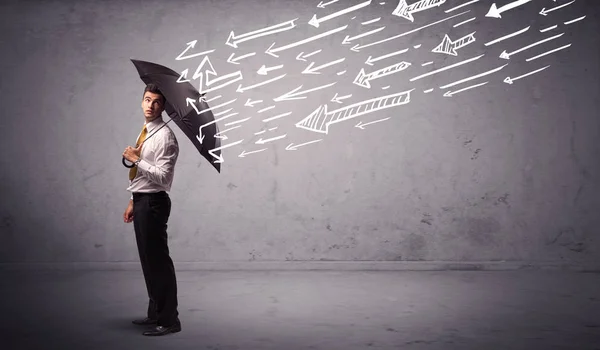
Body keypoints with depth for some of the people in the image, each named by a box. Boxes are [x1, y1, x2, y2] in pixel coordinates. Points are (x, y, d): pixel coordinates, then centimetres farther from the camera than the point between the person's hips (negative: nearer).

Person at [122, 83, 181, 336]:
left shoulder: (164, 136, -15)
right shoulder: (145, 133, 15)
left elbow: (162, 177, -22)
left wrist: (136, 160, -19)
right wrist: (133, 202, 20)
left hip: (153, 203, -10)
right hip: (141, 201, 10)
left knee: (158, 260, -5)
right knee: (148, 260, 17)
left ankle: (169, 320, 4)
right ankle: (156, 313, 29)